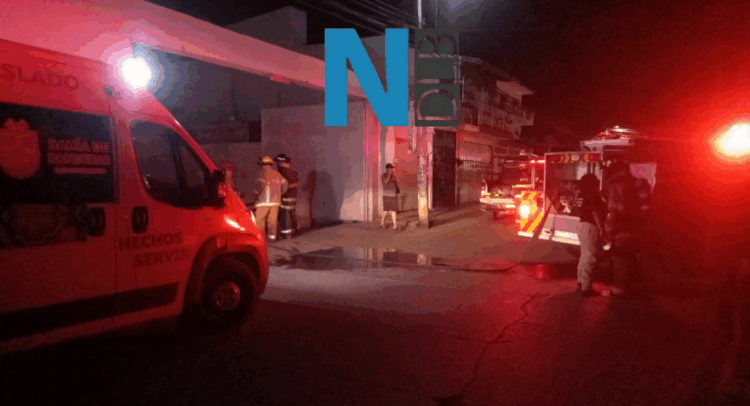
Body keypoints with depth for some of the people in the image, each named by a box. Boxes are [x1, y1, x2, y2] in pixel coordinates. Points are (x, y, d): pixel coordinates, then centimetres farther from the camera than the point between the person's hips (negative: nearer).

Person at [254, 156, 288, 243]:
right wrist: (280, 193, 24)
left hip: (264, 200, -5)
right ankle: (272, 237, 6)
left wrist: (256, 193, -4)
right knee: (273, 219, 7)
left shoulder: (263, 173, -4)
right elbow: (285, 184, 15)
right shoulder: (277, 174, 14)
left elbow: (260, 184, -19)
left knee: (260, 219, 0)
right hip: (275, 200, 6)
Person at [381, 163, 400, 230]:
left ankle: (395, 225, 1)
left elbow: (398, 181, -5)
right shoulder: (384, 175, -2)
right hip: (387, 196, -4)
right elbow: (386, 181, -20)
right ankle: (382, 223, 17)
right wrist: (389, 174, -17)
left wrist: (394, 173, -10)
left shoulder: (393, 175, 11)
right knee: (386, 211, -3)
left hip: (394, 195, 4)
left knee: (393, 210, 1)